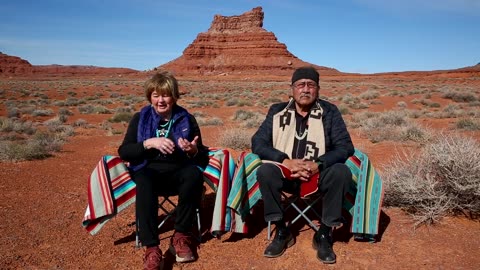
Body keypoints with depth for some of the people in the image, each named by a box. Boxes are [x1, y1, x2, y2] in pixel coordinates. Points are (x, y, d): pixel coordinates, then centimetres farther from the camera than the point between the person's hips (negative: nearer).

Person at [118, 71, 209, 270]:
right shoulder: (140, 118, 5)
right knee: (144, 182, -35)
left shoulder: (187, 119, 5)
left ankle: (181, 236, -18)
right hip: (149, 170, -1)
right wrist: (149, 143, -18)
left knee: (194, 173, -32)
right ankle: (151, 248, -33)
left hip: (178, 172, 1)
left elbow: (202, 158, 5)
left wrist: (193, 151, -19)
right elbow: (123, 151, -3)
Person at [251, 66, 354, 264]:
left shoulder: (329, 112, 0)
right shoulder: (277, 111, 1)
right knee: (265, 171, -29)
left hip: (319, 174, 0)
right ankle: (282, 231, -10)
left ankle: (324, 234, -12)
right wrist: (286, 161, -22)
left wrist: (317, 164, -25)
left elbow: (345, 146, -7)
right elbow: (258, 142, -6)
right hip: (286, 174, 1)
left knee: (341, 172, -29)